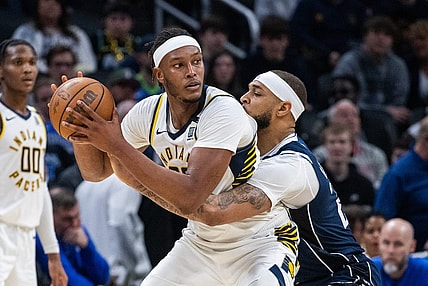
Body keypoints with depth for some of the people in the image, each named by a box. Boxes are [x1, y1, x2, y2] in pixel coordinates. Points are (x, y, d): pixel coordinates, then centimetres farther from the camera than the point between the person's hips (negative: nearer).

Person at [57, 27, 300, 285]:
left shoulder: (224, 111, -26)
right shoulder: (149, 112, -6)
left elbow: (190, 199, -36)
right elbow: (96, 171, 7)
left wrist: (118, 146, -34)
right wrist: (81, 135, -16)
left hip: (262, 241, -6)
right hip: (201, 242, 6)